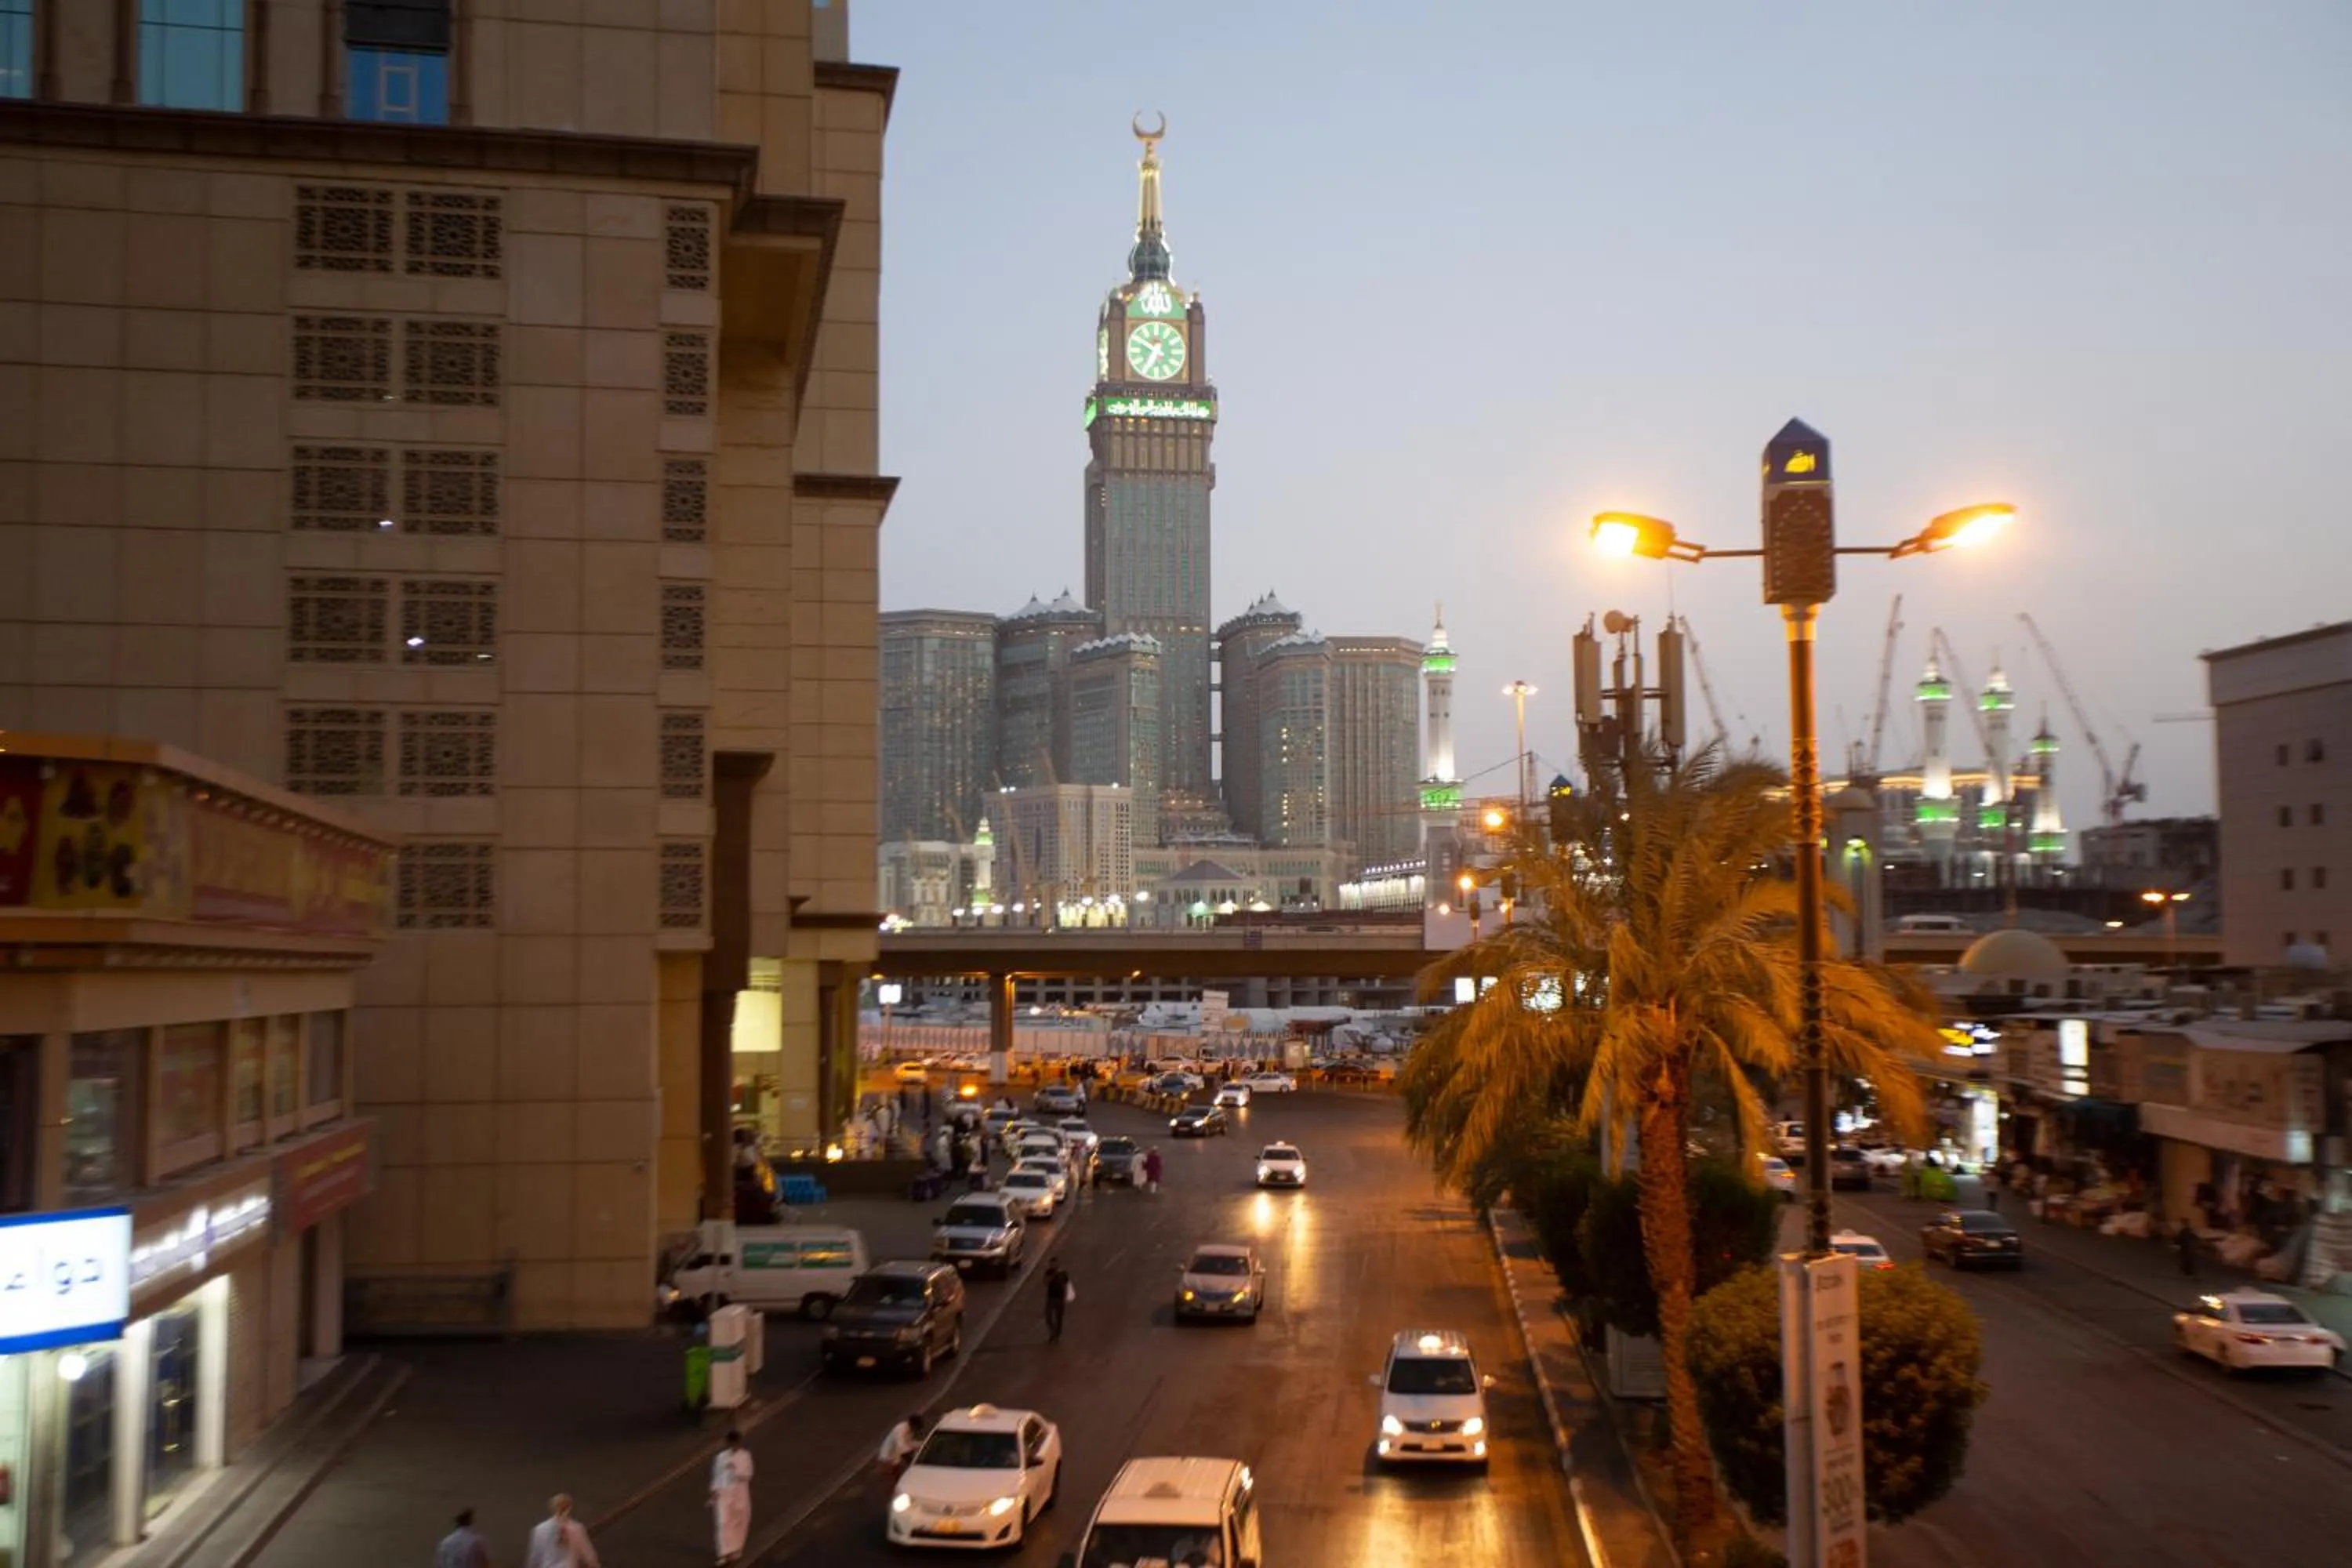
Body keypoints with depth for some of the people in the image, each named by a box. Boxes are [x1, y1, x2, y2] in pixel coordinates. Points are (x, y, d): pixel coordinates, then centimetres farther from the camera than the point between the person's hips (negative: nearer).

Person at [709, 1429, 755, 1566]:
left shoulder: (745, 1456, -3)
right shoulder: (721, 1457, 2)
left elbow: (748, 1475, -9)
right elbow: (716, 1476, 5)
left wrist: (735, 1471, -26)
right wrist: (714, 1493, 0)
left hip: (740, 1493, 0)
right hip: (724, 1493, 0)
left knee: (739, 1522, 9)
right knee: (723, 1523, -8)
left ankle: (736, 1551, 27)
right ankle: (725, 1554, -7)